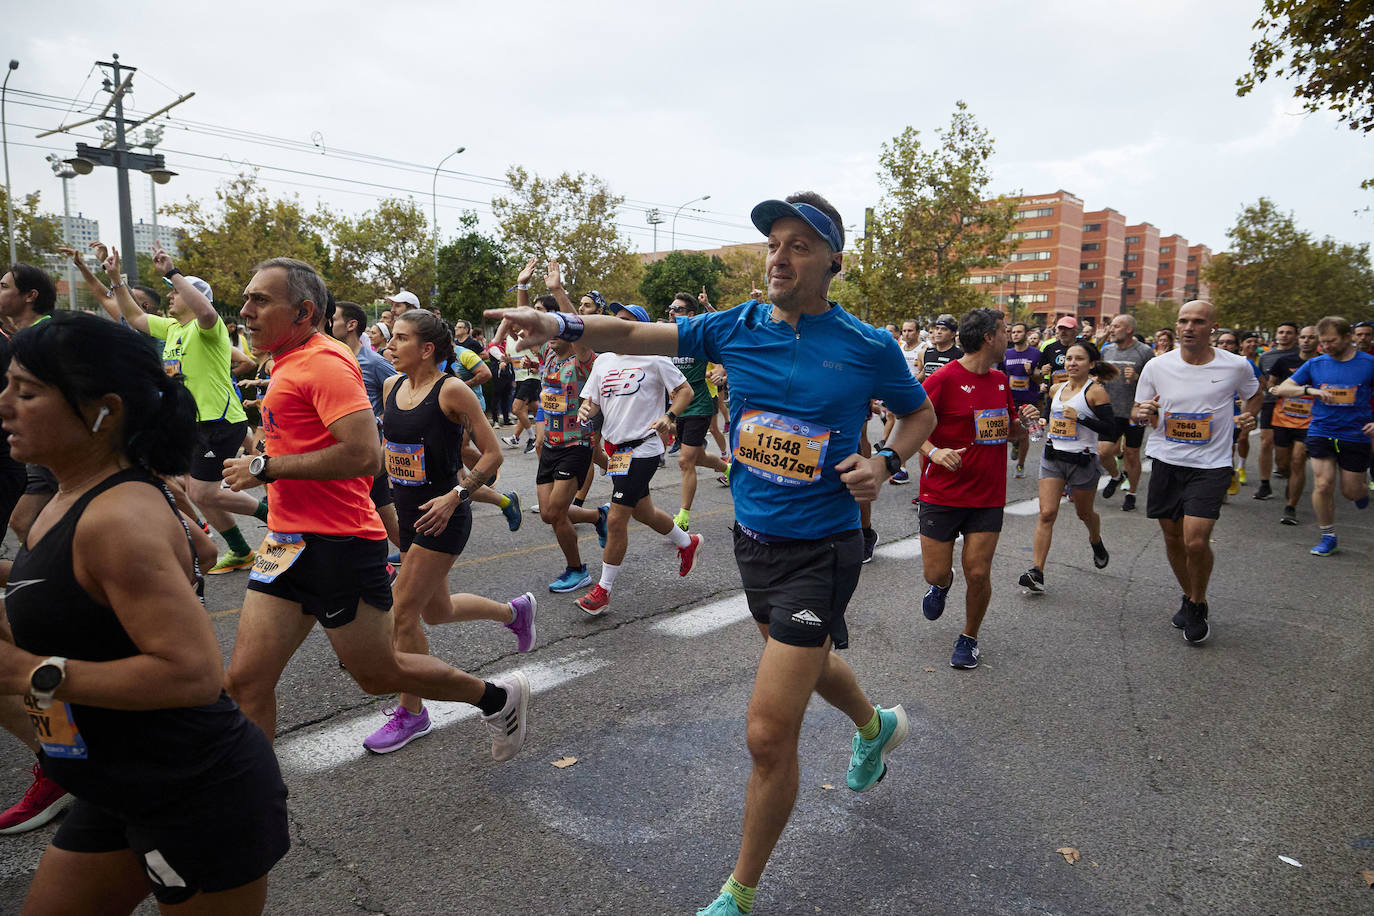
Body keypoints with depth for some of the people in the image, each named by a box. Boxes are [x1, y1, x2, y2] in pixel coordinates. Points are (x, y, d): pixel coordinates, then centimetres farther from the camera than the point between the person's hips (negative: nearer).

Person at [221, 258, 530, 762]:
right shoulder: (291, 363, 15)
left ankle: (498, 698, 27)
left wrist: (266, 467, -19)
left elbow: (364, 455, -27)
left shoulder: (324, 362, -15)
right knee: (245, 681, 5)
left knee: (379, 674, 7)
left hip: (339, 546, -9)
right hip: (289, 542, 9)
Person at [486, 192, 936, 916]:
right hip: (752, 538, 5)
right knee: (810, 659, 30)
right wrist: (561, 324, -27)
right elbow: (631, 334, -9)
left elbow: (920, 413, 8)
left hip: (819, 551, -5)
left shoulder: (867, 347, -9)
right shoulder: (737, 328, -3)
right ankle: (876, 725, 65)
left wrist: (885, 464, -11)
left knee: (768, 735, -6)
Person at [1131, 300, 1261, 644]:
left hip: (1211, 465, -2)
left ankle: (1197, 606, 13)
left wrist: (1248, 415, -1)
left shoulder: (1236, 366, -5)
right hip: (1166, 461, 3)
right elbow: (1137, 411, 7)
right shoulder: (1156, 366, -3)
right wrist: (1142, 413, -15)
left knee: (1196, 541, -13)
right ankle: (1189, 597, 37)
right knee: (1173, 538, 12)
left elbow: (1254, 394, 18)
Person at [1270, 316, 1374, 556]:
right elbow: (1281, 389, -1)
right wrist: (1309, 389, -18)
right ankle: (1328, 538, 7)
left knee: (1351, 492, 6)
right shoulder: (1315, 364, 1)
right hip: (1321, 433, 1)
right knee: (1323, 485, -8)